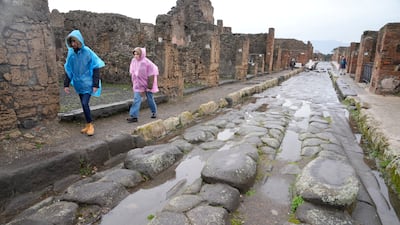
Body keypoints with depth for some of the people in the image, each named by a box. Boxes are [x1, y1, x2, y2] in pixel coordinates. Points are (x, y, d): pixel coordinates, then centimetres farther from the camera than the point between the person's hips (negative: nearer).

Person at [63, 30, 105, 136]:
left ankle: (90, 125, 3)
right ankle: (88, 125, 24)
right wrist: (66, 84, 6)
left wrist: (95, 85, -16)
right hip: (78, 84, 5)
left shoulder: (87, 52, -13)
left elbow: (96, 68, -11)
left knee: (85, 103, -13)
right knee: (84, 105, 12)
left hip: (87, 83, -5)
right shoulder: (71, 53, 0)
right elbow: (68, 70, 9)